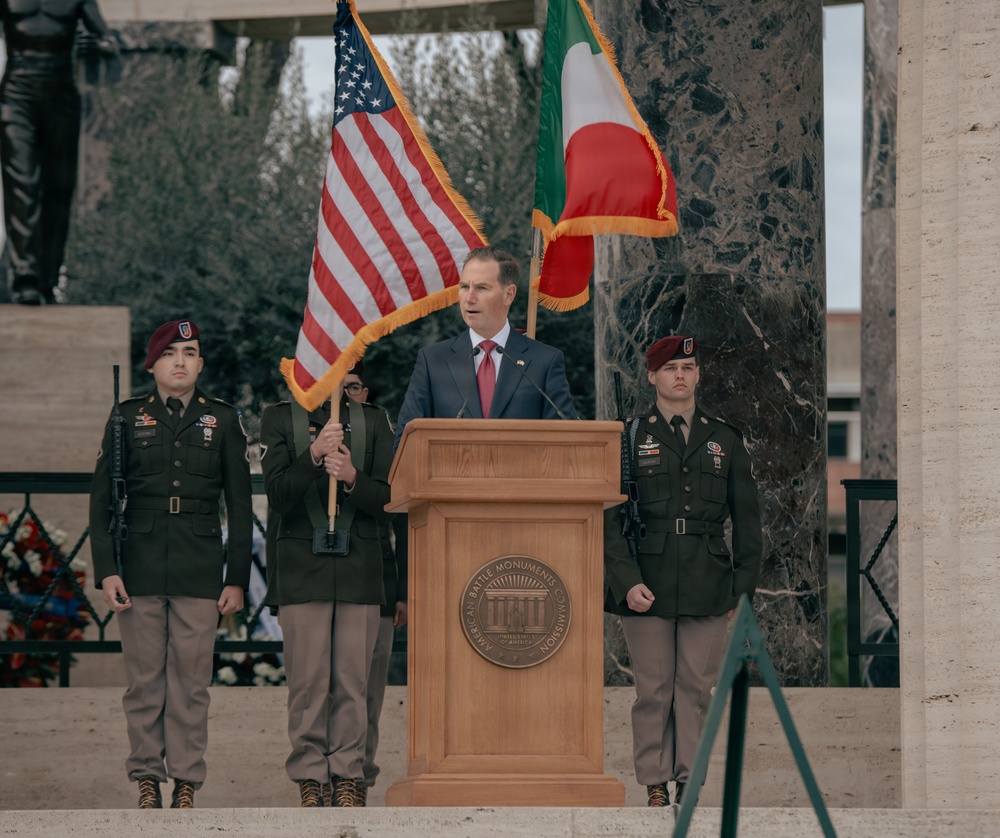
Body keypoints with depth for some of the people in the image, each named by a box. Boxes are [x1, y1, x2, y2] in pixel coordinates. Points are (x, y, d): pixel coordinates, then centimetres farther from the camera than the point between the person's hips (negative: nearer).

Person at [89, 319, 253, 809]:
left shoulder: (223, 421, 9)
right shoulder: (127, 418, 7)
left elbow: (239, 506, 9)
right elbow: (101, 500, 6)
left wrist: (237, 579, 2)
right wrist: (105, 571, -3)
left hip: (199, 567, 0)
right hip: (140, 565, 0)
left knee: (192, 678, -2)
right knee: (144, 678, 1)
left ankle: (186, 781, 5)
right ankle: (147, 778, 9)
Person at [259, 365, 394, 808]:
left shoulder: (374, 421, 12)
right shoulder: (279, 419, 7)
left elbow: (386, 501, 6)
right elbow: (278, 496, -4)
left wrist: (352, 477, -13)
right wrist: (315, 455, -17)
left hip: (359, 568, 1)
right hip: (302, 567, -1)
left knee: (353, 680, -1)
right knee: (308, 680, -3)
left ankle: (347, 775, 5)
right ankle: (310, 776, 3)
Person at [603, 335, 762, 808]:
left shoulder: (725, 440, 12)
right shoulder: (628, 438, 6)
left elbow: (747, 519, 14)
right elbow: (608, 517, 1)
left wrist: (743, 587, 7)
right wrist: (627, 582, -10)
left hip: (707, 587, 2)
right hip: (648, 586, -2)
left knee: (696, 689, 1)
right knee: (654, 692, -1)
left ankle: (688, 784, 5)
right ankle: (656, 788, 5)